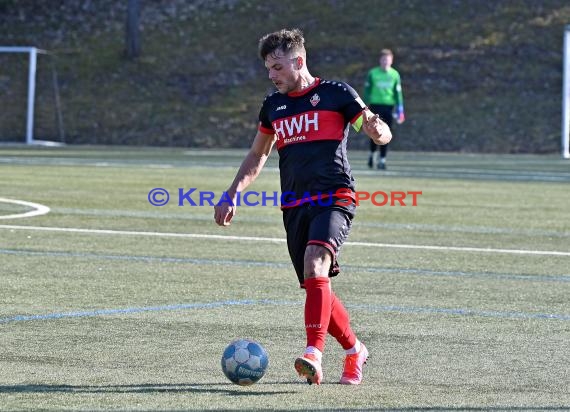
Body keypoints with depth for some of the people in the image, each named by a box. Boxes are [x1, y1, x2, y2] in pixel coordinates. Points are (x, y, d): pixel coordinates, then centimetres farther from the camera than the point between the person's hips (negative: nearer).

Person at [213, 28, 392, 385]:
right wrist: (232, 195, 18)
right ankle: (355, 351, 26)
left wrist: (377, 129, -24)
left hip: (334, 198, -6)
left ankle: (314, 354, -37)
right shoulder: (273, 106, 16)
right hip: (294, 206, 6)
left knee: (315, 263, -29)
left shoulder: (336, 94, 1)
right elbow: (257, 156, 28)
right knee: (316, 287, 5)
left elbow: (381, 134, 0)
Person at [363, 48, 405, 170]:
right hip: (375, 105, -2)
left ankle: (382, 159, 9)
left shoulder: (395, 74, 5)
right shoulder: (372, 73, 0)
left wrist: (400, 110, 2)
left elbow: (398, 93, 6)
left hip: (389, 106, 2)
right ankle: (373, 153, 15)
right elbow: (367, 91, 4)